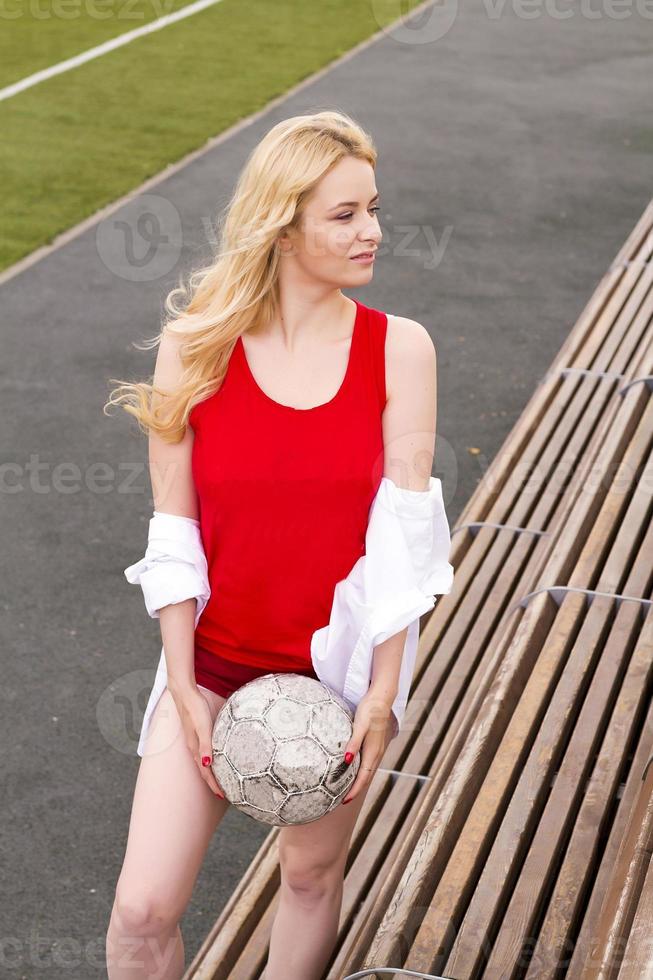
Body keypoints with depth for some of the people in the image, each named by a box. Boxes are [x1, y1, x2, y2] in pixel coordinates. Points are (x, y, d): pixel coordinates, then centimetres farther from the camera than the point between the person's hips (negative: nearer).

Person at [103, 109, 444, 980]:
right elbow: (173, 533, -7)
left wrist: (383, 694, -11)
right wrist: (184, 690, -8)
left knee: (312, 876, 16)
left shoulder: (399, 350, -8)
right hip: (216, 667, 0)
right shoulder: (195, 348, -9)